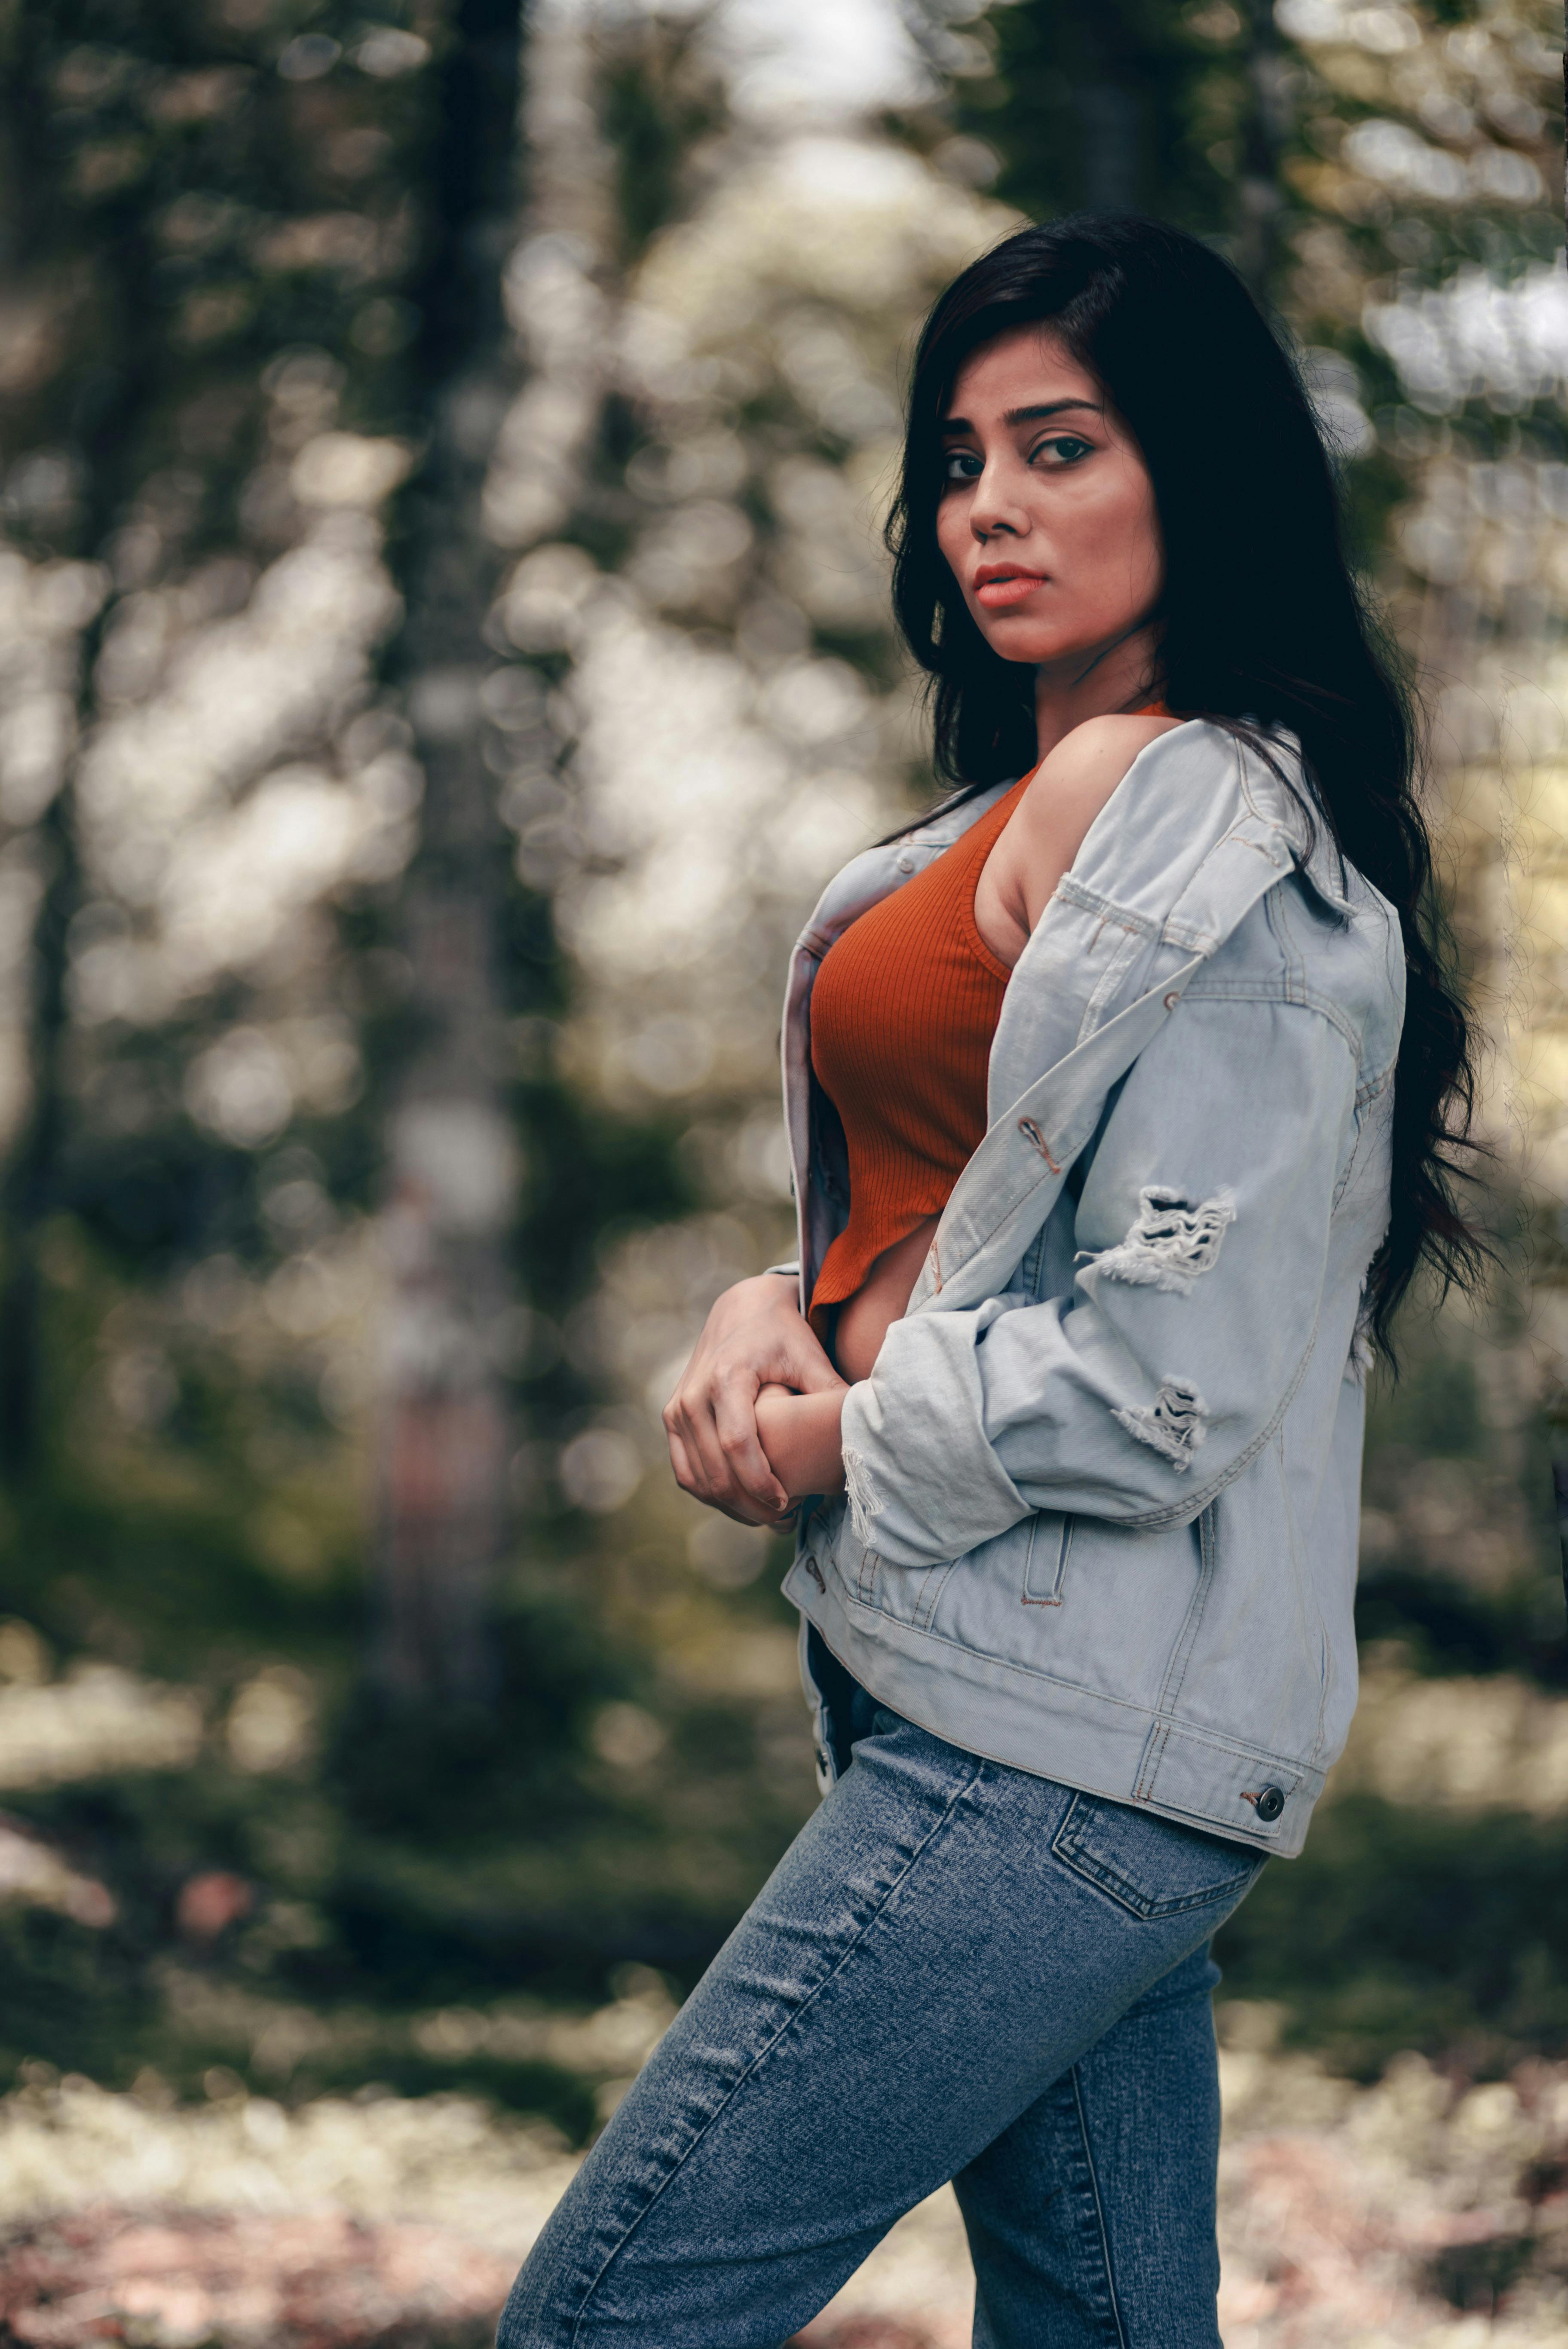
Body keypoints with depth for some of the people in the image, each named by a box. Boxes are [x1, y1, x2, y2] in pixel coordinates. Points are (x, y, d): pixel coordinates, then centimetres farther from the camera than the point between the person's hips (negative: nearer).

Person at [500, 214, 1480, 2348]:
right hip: (1084, 1738, 10)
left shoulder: (1169, 807, -14)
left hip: (1053, 1750, -10)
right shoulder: (1036, 806, 19)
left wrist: (835, 1440, -7)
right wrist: (774, 1320, 3)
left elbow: (1161, 1382, -20)